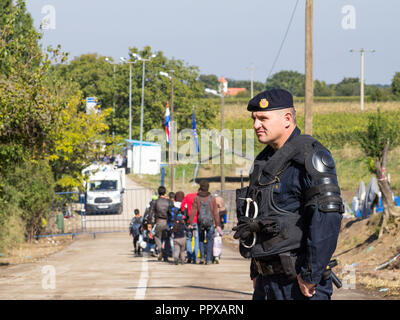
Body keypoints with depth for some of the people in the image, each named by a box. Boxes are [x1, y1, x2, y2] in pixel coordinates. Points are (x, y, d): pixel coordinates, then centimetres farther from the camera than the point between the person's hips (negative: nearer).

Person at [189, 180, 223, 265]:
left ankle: (202, 257, 4)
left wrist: (190, 223, -1)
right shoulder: (212, 198, -2)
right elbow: (215, 212, -2)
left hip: (200, 222, 1)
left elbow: (193, 211, -4)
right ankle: (208, 259, 3)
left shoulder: (197, 198, -2)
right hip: (210, 222, -1)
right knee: (210, 240, 8)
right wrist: (217, 224, 0)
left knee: (201, 239, 17)